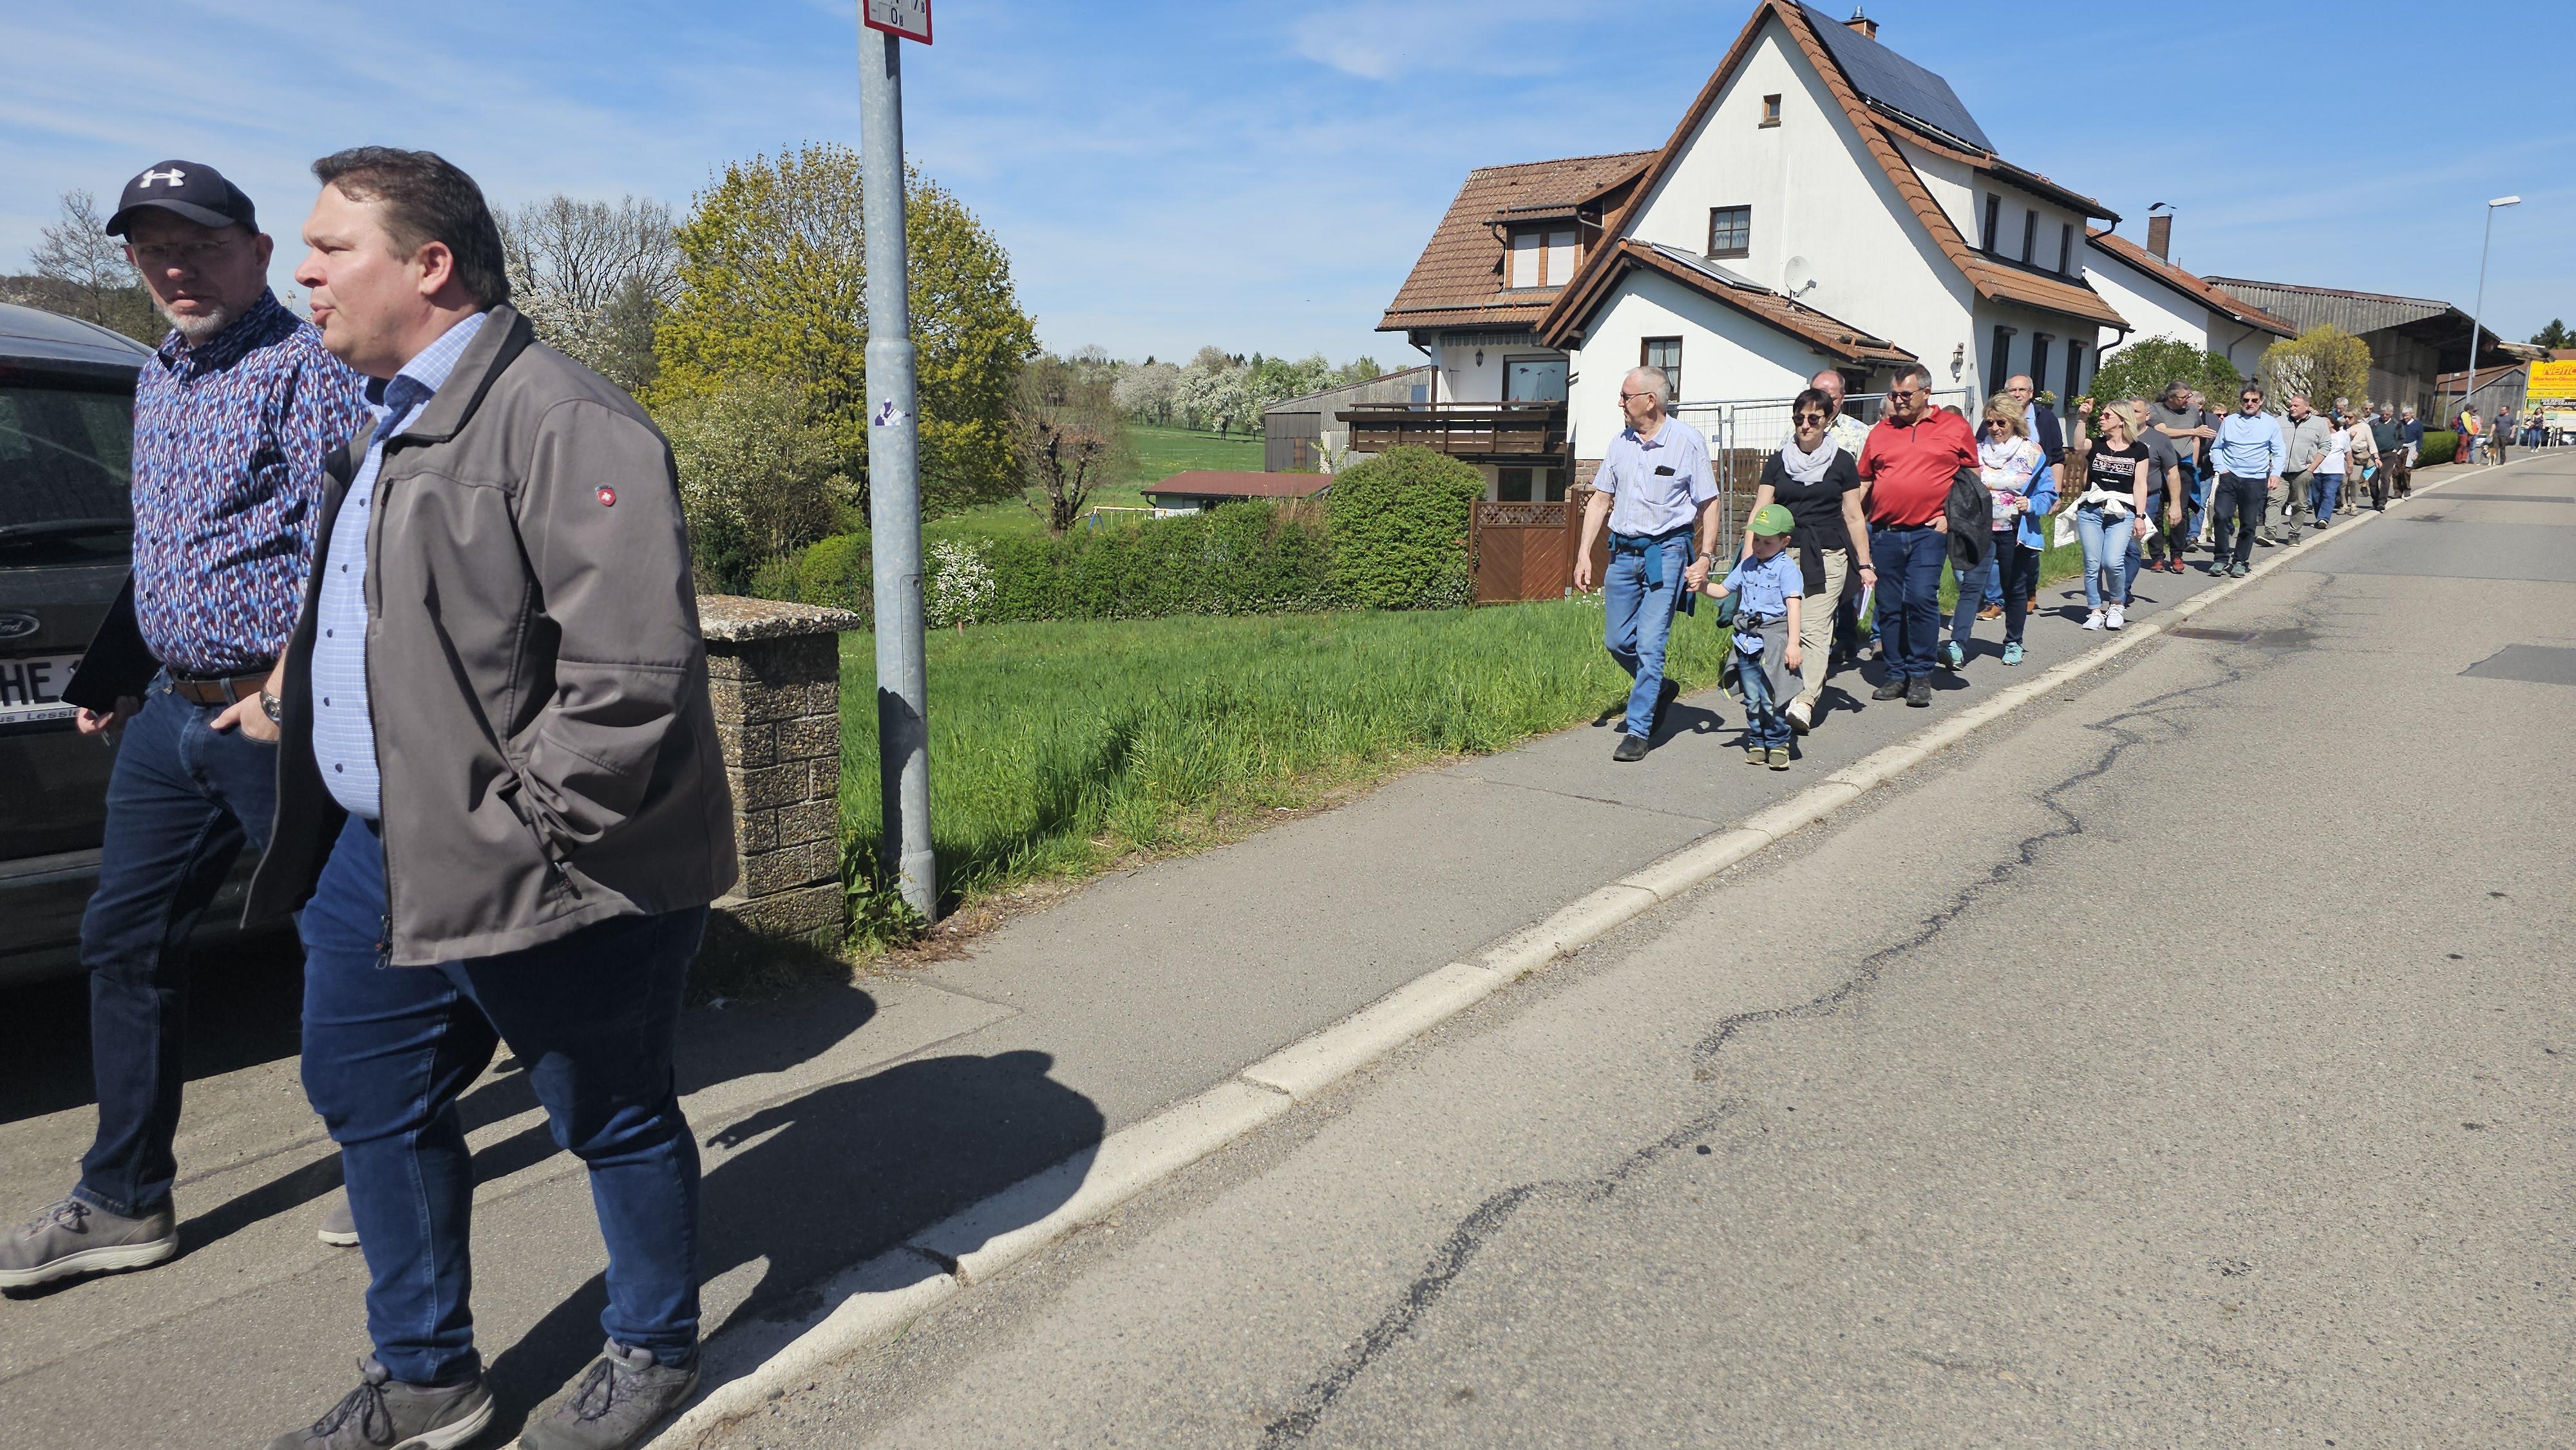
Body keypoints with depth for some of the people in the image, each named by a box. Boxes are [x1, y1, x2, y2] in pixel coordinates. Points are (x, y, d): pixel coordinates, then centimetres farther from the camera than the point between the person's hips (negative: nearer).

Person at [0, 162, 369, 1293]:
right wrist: (108, 677, 24)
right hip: (170, 713, 9)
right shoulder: (157, 381, 17)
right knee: (125, 941, 11)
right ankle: (124, 1202, 24)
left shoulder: (305, 367, -10)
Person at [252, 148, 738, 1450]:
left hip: (530, 883, -10)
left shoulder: (562, 423, -19)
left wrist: (526, 826, -21)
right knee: (368, 1098, 19)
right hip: (379, 853, 10)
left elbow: (633, 666, -27)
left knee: (615, 1120, 9)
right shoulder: (390, 421, 15)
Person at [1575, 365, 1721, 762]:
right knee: (1617, 640, 8)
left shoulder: (1688, 441, -4)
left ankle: (1639, 730, -1)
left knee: (1650, 643, -9)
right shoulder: (1620, 443, 9)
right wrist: (1585, 552, 6)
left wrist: (1705, 558, -10)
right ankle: (1659, 689, 35)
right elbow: (1601, 499, 13)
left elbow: (1709, 505, -2)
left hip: (1667, 551, -5)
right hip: (1623, 550, 5)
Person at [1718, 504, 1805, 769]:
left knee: (1771, 699, -5)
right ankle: (1757, 742, 20)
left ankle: (1778, 744, 8)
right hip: (1747, 640, 5)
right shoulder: (1747, 565, 13)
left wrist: (1793, 643, -20)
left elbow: (1794, 606, -12)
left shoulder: (1787, 568, -5)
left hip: (1774, 640, -5)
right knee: (1752, 698, 9)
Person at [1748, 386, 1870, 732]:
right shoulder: (1778, 461, 11)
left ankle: (1805, 701, -22)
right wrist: (1748, 559, -1)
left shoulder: (1842, 462, 7)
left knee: (1815, 629, -13)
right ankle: (1783, 697, 7)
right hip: (1783, 552, 2)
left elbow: (1854, 517, 10)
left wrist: (1865, 564, 8)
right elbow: (1760, 513, 8)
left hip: (1828, 555, -2)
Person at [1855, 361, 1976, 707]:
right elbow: (1865, 482, 16)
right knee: (1889, 606, 6)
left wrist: (1951, 515, 0)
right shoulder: (1881, 431, 11)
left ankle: (1921, 675, 0)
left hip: (1929, 532, -3)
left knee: (1922, 599, -12)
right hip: (1885, 533, 3)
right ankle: (1897, 675, 16)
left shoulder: (1955, 428, 5)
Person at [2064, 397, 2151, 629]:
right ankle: (2095, 611, 9)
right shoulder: (2095, 445, 10)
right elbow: (2078, 446, -15)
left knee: (2112, 561, -16)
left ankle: (2117, 605, 8)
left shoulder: (2138, 450, 8)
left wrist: (2140, 516, -2)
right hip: (2090, 511, 2)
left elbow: (2140, 485, 3)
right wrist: (2082, 419, -21)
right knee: (2092, 563, -2)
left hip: (2122, 513, -2)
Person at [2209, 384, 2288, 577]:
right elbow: (2216, 448, 15)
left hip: (2256, 480, 0)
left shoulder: (2271, 423, 8)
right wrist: (2221, 467, 0)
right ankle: (2220, 559, -1)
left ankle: (2240, 561, 15)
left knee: (2248, 523, 2)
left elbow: (2280, 452, 8)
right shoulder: (2229, 421, 10)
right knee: (2221, 516, -12)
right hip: (2229, 477, 0)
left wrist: (2275, 473, -6)